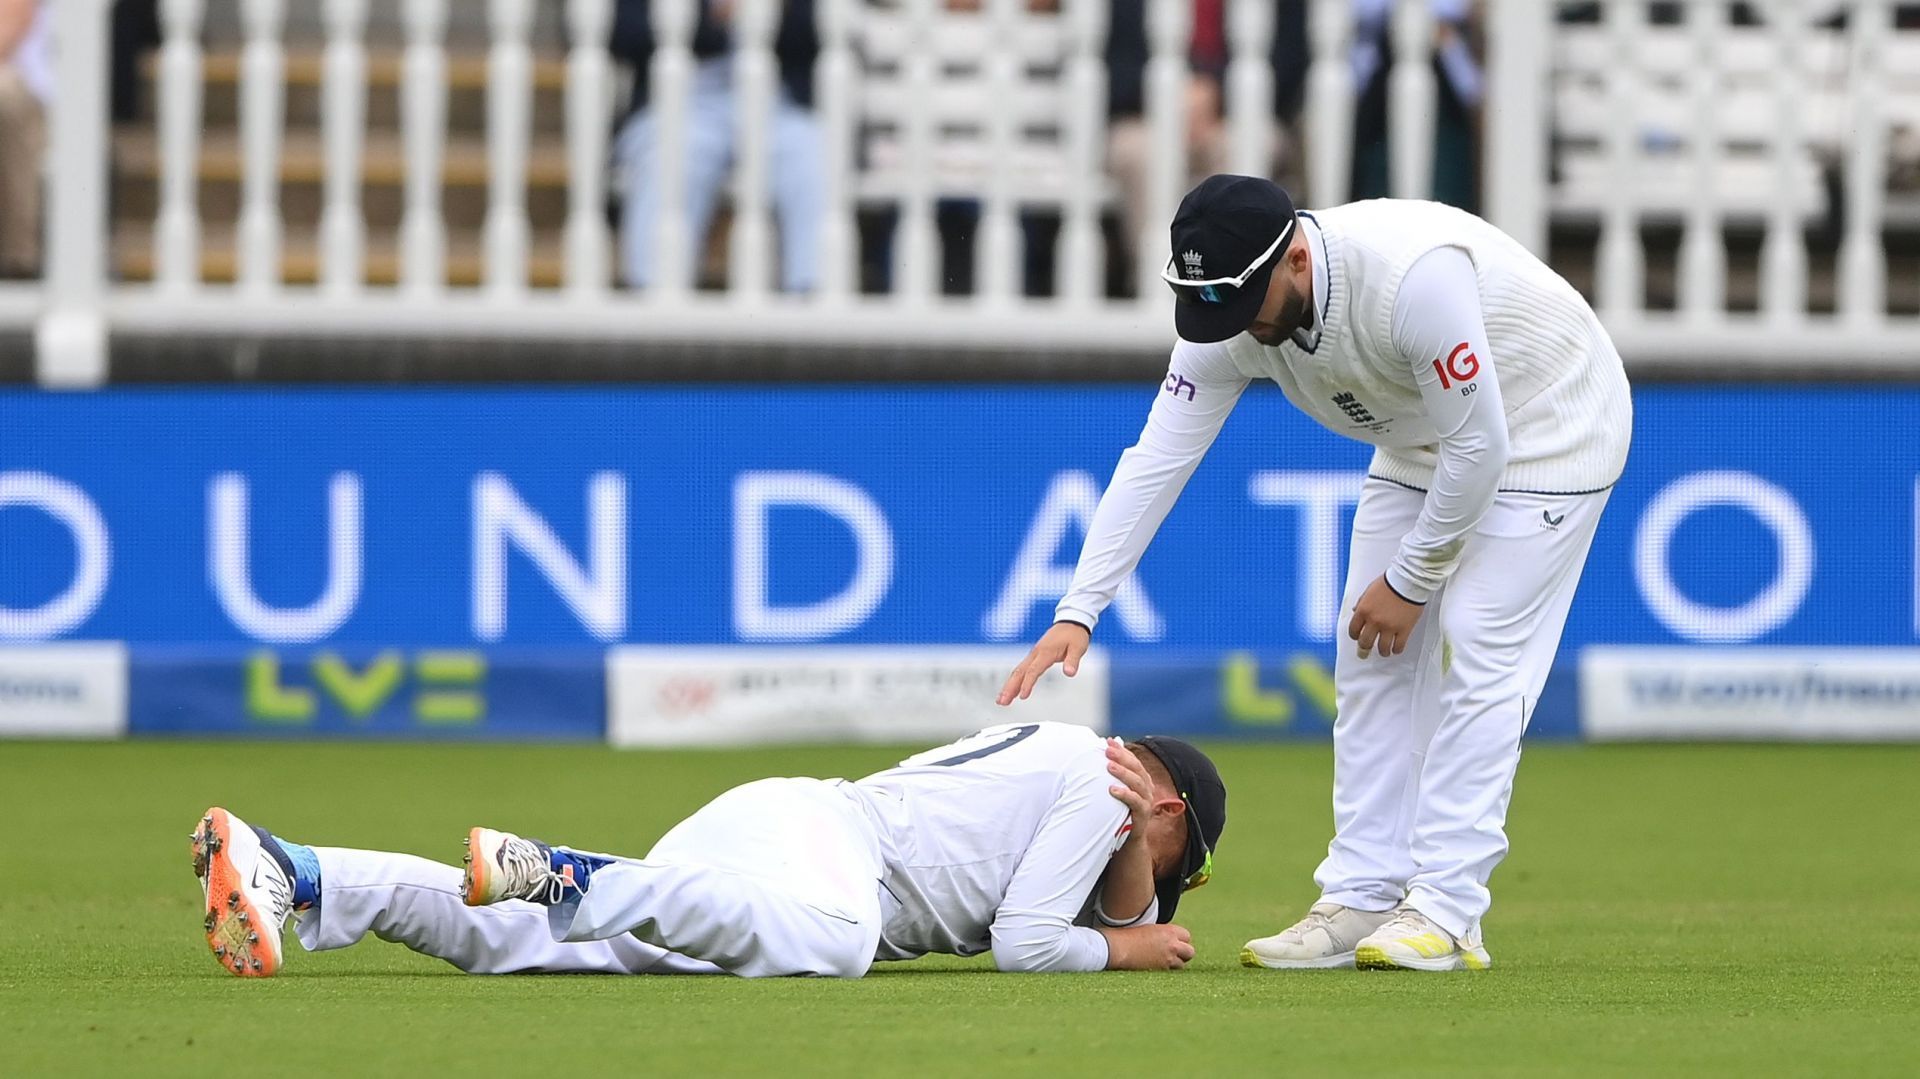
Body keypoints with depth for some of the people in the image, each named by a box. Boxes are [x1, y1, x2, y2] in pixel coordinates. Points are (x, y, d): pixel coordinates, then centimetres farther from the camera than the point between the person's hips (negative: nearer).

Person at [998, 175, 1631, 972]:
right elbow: (1156, 460, -16)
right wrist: (1077, 612, -24)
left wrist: (1411, 580, -19)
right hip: (1420, 443, 7)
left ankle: (1445, 914, -15)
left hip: (1549, 423, -7)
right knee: (1373, 660, 2)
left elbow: (1479, 445, -31)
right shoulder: (1231, 316, -18)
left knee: (1476, 651, -15)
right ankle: (1361, 901, 5)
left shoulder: (1414, 275, -40)